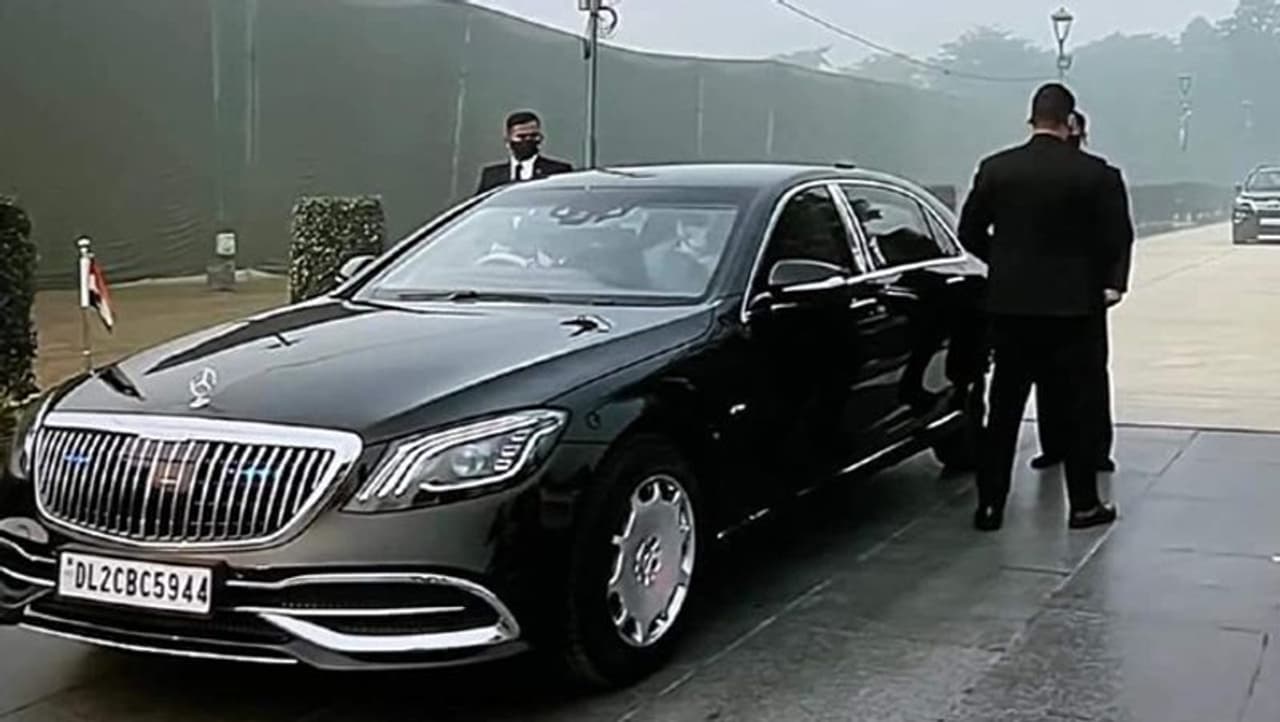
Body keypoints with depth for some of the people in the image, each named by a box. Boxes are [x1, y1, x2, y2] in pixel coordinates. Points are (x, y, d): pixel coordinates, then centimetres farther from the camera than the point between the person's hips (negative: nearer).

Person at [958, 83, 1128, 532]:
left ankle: (990, 504, 11)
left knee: (1003, 410, 9)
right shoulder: (1092, 174, -8)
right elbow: (1110, 243, -6)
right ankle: (1084, 505, 13)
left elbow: (970, 232, 2)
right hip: (1072, 305, -2)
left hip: (1010, 305, 2)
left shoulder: (995, 168, -2)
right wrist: (1088, 275, 13)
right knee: (1076, 409, 8)